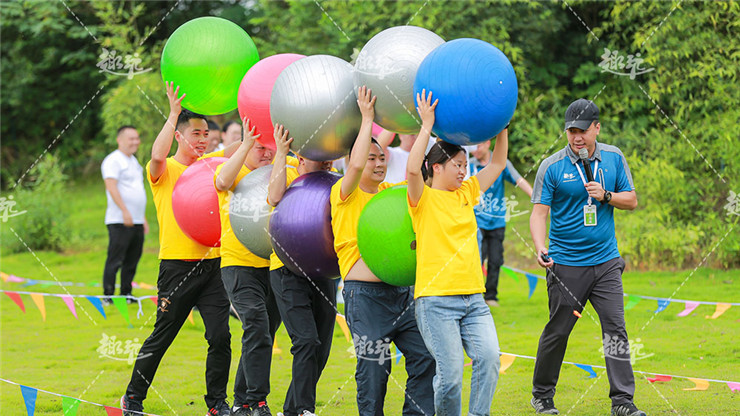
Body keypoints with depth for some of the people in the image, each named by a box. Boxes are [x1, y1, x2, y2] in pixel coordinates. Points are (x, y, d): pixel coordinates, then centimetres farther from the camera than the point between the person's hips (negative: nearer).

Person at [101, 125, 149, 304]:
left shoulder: (134, 162, 22)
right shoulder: (113, 161, -7)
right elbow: (111, 186, -18)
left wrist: (143, 218, 25)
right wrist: (125, 211, -26)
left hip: (136, 222, 9)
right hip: (119, 221, -9)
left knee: (132, 260, 9)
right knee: (115, 260, -8)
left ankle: (126, 294, 17)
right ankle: (108, 296, -4)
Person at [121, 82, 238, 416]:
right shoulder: (165, 171, -2)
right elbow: (158, 155, -24)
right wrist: (174, 114, -21)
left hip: (212, 264, 4)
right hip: (177, 266, -4)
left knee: (220, 336, -3)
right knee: (162, 336, 3)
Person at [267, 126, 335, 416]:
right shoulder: (288, 175, -3)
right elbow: (275, 197, -23)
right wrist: (281, 152, -20)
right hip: (288, 270, -6)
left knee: (321, 349, 7)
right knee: (307, 342, -18)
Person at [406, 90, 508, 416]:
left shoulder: (466, 194, 17)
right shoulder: (423, 198, -1)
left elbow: (498, 163, 21)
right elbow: (412, 169, -21)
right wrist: (427, 125, -18)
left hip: (473, 298, 5)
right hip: (436, 300, -5)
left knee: (489, 356, -16)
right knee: (450, 374, -10)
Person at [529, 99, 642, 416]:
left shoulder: (613, 158, 5)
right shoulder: (552, 167, -6)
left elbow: (631, 200, 10)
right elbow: (539, 212, -9)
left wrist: (606, 196, -11)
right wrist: (540, 247, -25)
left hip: (606, 262, 2)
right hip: (566, 264, -2)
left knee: (615, 328, -6)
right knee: (557, 331, 5)